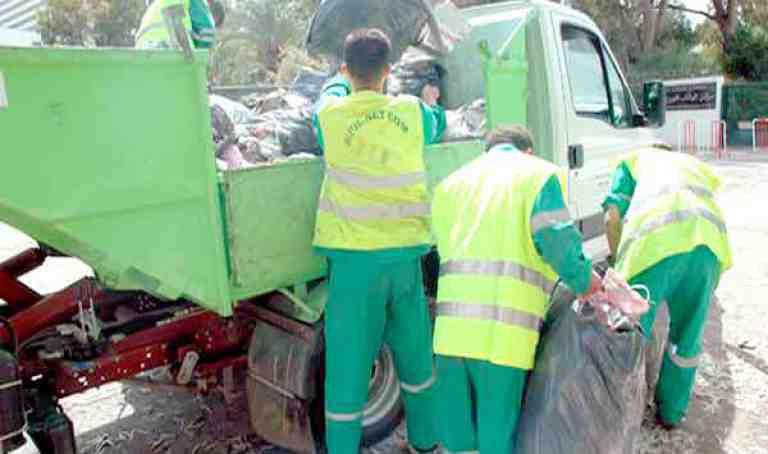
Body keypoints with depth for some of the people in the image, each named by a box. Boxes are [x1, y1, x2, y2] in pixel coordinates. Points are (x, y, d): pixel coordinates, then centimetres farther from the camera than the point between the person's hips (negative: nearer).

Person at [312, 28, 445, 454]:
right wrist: (432, 104, 46)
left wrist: (342, 78, 41)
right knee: (414, 351, 19)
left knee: (348, 361, 6)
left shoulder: (330, 114, -6)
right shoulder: (412, 112, 0)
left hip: (355, 256, -3)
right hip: (405, 252, 3)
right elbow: (437, 125, 24)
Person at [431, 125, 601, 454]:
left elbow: (449, 255, 17)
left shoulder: (449, 185, 23)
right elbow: (558, 242, -7)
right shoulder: (538, 173, 7)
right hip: (504, 335, -4)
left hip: (451, 331, 5)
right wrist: (585, 283, 10)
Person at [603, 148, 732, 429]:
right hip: (709, 242, 4)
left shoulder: (634, 160, 30)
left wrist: (619, 263, 24)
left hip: (653, 241, -4)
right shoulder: (701, 169, 41)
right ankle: (672, 413, 36)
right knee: (687, 337, 19)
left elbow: (612, 218, 13)